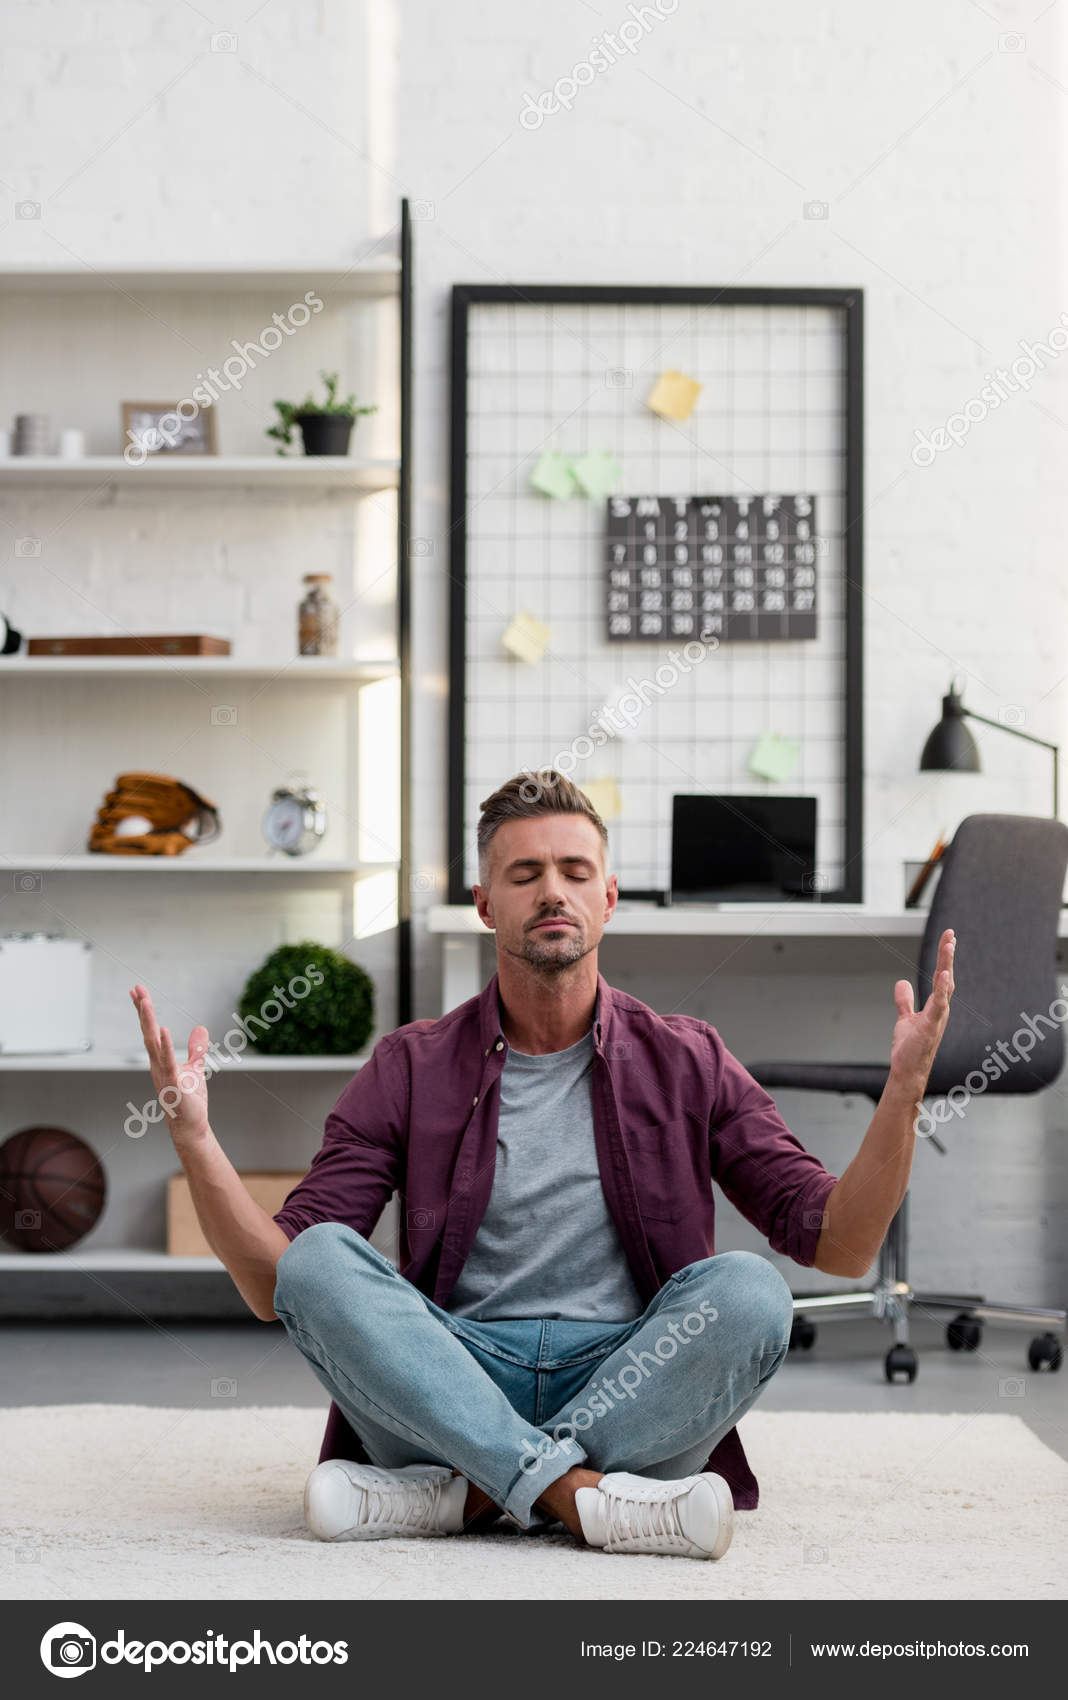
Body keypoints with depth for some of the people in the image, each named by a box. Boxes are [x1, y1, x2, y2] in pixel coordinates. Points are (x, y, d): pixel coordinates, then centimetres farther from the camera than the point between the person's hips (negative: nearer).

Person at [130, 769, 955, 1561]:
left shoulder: (685, 1062, 10)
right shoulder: (412, 1069, 9)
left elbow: (839, 1242, 4)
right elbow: (278, 1283, 3)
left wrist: (903, 1091, -12)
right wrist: (196, 1140, -13)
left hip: (631, 1389, 0)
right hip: (449, 1394, 0)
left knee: (747, 1289, -28)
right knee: (321, 1259, -25)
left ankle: (459, 1495, -28)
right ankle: (590, 1498, -34)